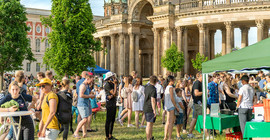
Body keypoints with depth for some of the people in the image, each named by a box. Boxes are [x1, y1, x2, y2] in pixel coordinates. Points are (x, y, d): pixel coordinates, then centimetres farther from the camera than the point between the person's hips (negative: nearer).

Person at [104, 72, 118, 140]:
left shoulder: (112, 84, 14)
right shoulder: (107, 84, -13)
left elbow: (115, 94, 9)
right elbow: (114, 93, -19)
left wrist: (112, 96, -14)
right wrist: (115, 84, -13)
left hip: (114, 103, 9)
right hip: (109, 104, -9)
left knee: (112, 120, 12)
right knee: (108, 120, -5)